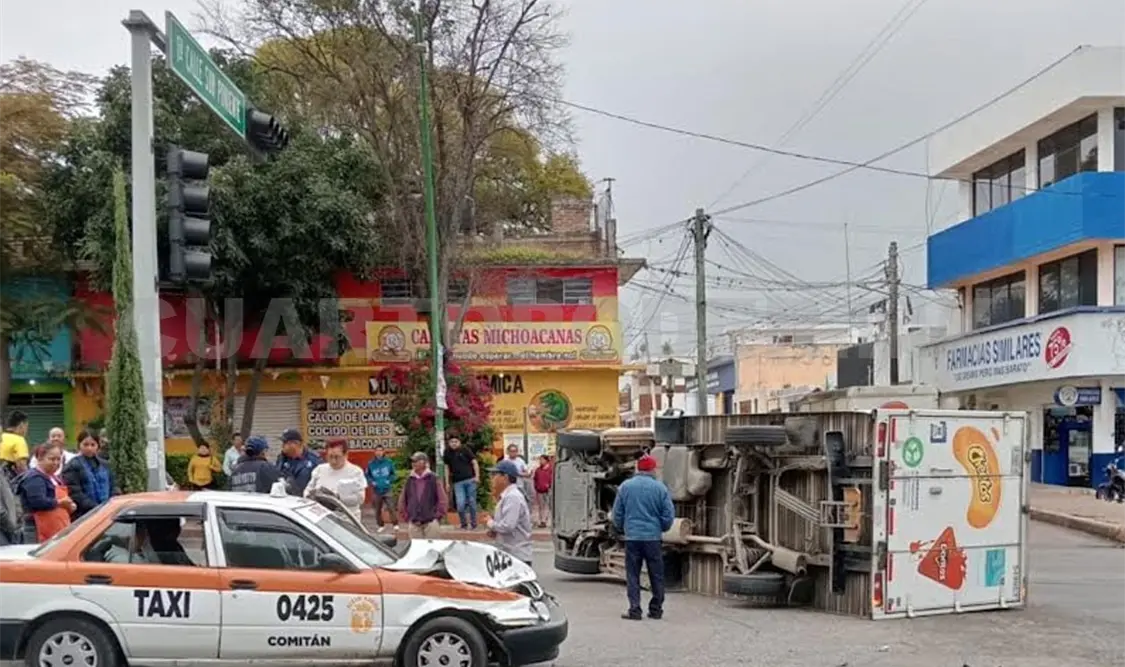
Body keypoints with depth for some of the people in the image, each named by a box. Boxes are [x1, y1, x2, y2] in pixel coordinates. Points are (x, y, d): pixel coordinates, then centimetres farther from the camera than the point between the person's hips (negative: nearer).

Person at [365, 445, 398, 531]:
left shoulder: (388, 462, -1)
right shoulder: (371, 464, 0)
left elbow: (394, 474, 9)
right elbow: (367, 475, 10)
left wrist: (390, 480, -5)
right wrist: (371, 482, -6)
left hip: (387, 490, -2)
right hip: (376, 491, 2)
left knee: (391, 508, -10)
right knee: (377, 509, 7)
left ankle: (395, 525, -2)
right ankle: (380, 526, 21)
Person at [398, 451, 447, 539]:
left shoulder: (433, 479, -2)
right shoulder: (409, 480, 7)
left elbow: (443, 500, -2)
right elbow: (402, 501, 13)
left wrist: (437, 515, -3)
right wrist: (407, 517, 7)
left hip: (430, 523, -3)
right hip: (413, 524, 3)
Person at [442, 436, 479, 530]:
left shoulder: (465, 450, 2)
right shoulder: (447, 454, 8)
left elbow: (474, 462, 3)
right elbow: (447, 468, 15)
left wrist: (477, 476, -7)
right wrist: (448, 483, 10)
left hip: (470, 480, -1)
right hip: (458, 482, 1)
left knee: (472, 502, 3)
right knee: (460, 504, -9)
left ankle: (473, 523, 17)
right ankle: (463, 524, 9)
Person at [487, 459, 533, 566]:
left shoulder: (513, 497, -17)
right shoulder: (506, 496, 16)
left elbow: (507, 525, -24)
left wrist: (491, 523, -8)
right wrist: (494, 531, 6)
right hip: (508, 555, 10)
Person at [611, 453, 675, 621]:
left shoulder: (625, 486, 2)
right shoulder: (660, 487, -2)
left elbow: (617, 514, 7)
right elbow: (669, 514, -1)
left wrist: (622, 529, 24)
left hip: (632, 537, 0)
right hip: (653, 537, 0)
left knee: (632, 575, 4)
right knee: (656, 575, 10)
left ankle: (634, 610, 0)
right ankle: (656, 609, 15)